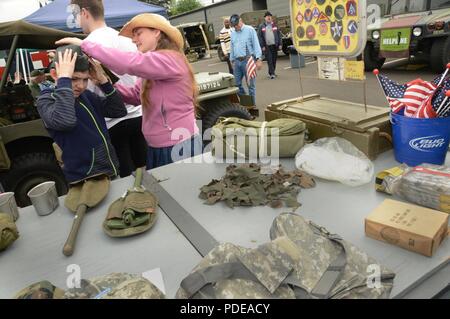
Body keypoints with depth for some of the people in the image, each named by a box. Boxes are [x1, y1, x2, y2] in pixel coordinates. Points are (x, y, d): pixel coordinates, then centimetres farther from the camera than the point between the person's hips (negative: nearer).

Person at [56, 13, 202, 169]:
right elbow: (135, 96, 10)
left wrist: (85, 44, -21)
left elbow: (128, 62, -29)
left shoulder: (170, 60, -17)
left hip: (180, 146, -9)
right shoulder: (154, 66, 14)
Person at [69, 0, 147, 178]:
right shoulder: (126, 37, 9)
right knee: (141, 171, 16)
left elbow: (86, 90, -13)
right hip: (138, 115, 7)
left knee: (126, 176, 5)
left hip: (113, 122, -6)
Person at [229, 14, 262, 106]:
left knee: (250, 84, -1)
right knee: (237, 84, 5)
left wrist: (258, 59, -13)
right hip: (237, 61, 6)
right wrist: (232, 60, 20)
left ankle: (252, 104, 9)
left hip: (248, 60, -6)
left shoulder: (250, 30, -1)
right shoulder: (233, 33, 17)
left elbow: (256, 45, -6)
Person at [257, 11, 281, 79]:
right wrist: (262, 46, -9)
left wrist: (279, 44, 4)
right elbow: (259, 37, -2)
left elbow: (279, 35, 12)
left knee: (274, 60, 8)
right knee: (269, 60, -8)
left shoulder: (274, 25, 12)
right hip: (266, 46, -3)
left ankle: (271, 72, 20)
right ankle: (272, 74, -7)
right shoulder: (261, 26, 2)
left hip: (274, 45, 4)